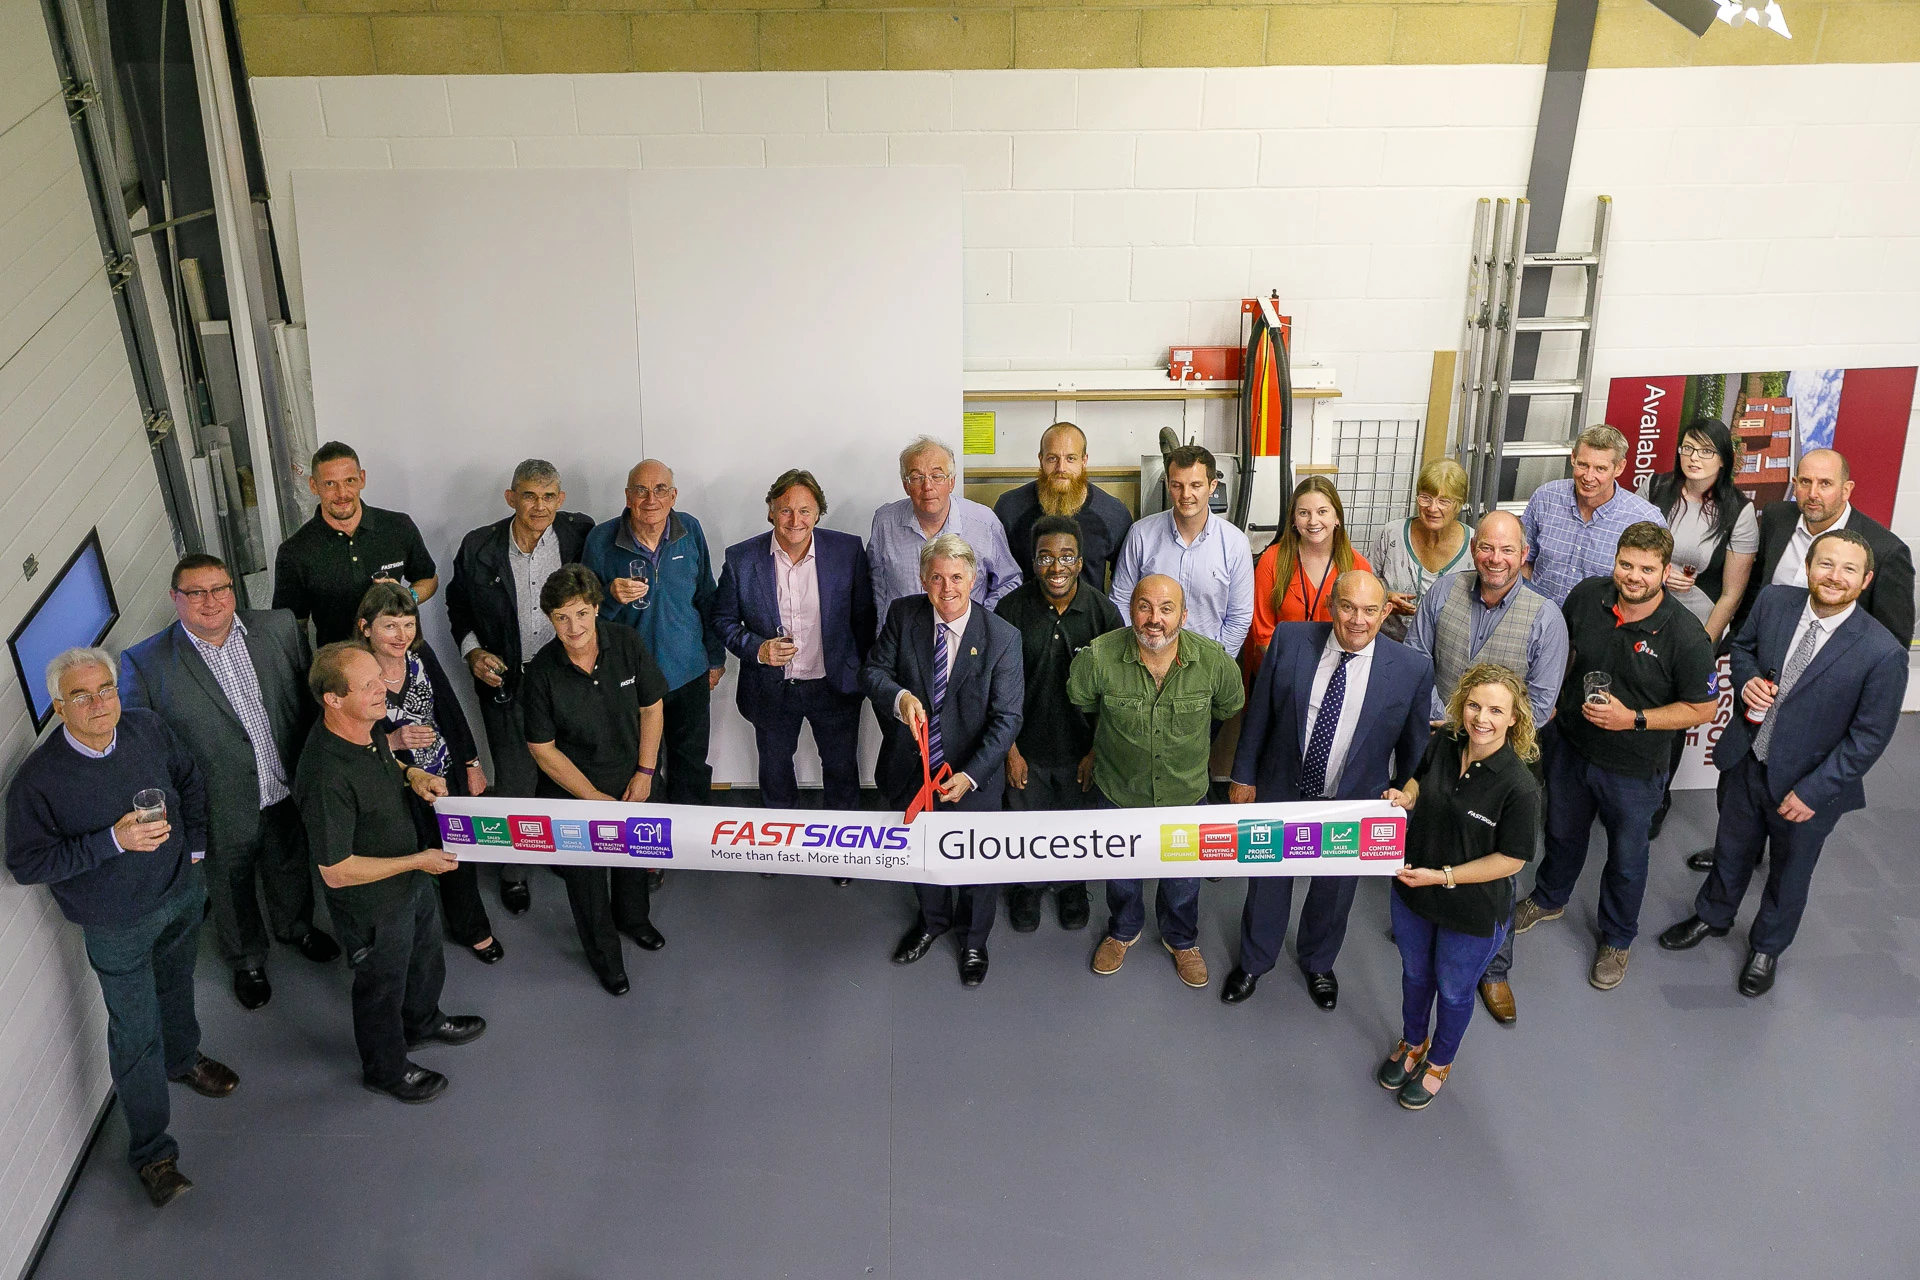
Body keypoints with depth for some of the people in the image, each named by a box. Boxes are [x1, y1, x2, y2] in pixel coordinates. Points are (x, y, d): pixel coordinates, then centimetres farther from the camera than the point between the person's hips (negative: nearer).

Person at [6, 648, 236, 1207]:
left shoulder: (147, 728, -12)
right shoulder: (37, 779, -26)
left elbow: (190, 779, 7)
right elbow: (26, 863, -21)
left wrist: (192, 845, 5)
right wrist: (114, 841, -31)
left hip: (182, 894, 5)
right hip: (117, 926, -5)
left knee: (177, 988, 30)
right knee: (136, 1036, 5)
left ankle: (183, 1059, 59)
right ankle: (151, 1151, 22)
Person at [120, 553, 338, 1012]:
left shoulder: (281, 628, -10)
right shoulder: (145, 663, -18)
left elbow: (313, 694, 1)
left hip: (291, 795, 3)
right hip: (223, 815, -3)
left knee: (292, 870, 28)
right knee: (232, 894, 22)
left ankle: (297, 927, 59)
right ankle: (247, 961, 49)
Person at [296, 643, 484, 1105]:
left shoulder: (368, 729, -13)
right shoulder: (327, 776, -40)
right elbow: (336, 872, -32)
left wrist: (413, 775, -8)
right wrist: (418, 861, -26)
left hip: (413, 878, 8)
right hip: (373, 904, -8)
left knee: (426, 959, 33)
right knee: (382, 986, 20)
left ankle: (422, 1021, 62)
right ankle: (387, 1070, 48)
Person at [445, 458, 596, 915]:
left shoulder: (580, 532, -8)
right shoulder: (478, 547, -7)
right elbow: (458, 606, 7)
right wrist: (472, 651, -7)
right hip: (506, 684, -1)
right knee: (514, 780, 7)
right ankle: (513, 872, 27)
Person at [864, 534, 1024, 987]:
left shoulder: (1002, 637, -20)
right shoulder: (903, 616, -11)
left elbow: (1006, 718, -18)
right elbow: (873, 670, -7)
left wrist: (970, 775, -29)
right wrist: (899, 697, -31)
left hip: (973, 776, -3)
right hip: (913, 767, 3)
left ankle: (975, 939, 49)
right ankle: (932, 919, 58)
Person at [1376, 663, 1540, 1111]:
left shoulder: (1519, 786, -29)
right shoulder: (1443, 744, -14)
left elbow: (1511, 859, -22)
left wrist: (1441, 875, -25)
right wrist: (1405, 797, -15)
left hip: (1473, 913, -4)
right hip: (1411, 892, 5)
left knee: (1453, 990, 22)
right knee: (1415, 974, 28)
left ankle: (1439, 1062, 50)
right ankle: (1413, 1044, 56)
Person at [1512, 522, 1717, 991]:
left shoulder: (1685, 635, -26)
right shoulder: (1587, 596, -14)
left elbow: (1702, 708, -16)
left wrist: (1634, 719, -25)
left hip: (1633, 768, -3)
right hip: (1569, 746, 4)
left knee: (1626, 856, 18)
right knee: (1563, 832, 27)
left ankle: (1617, 939, 42)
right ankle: (1549, 899, 54)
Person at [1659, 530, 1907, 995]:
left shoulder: (1882, 653, -26)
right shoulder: (1774, 601, -13)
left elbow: (1869, 737, -18)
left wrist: (1812, 792, -18)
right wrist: (1747, 679, -15)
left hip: (1809, 786, -3)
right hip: (1748, 761, 3)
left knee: (1789, 872, 22)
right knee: (1732, 850, 26)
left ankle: (1768, 946, 47)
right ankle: (1712, 916, 53)